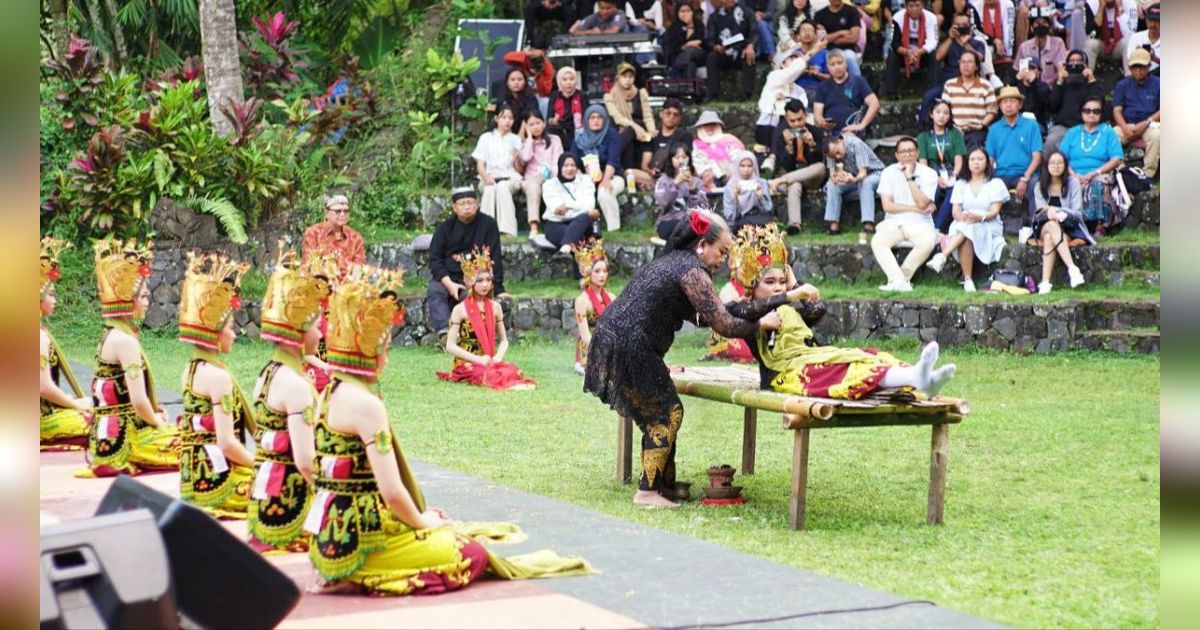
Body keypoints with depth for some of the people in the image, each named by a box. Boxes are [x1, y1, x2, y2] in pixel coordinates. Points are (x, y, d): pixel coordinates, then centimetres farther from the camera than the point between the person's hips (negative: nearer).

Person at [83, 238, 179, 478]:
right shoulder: (126, 341, -16)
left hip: (109, 437, 9)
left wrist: (155, 413, 10)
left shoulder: (110, 335, 14)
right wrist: (158, 422, -1)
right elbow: (139, 402, -19)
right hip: (124, 439, -9)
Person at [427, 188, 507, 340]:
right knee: (434, 291, -29)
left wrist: (498, 288, -10)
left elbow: (495, 259, -1)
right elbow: (434, 259, 1)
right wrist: (449, 284, -15)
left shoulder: (488, 224, 1)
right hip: (447, 277, 1)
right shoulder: (445, 227, 6)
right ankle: (444, 331, -44)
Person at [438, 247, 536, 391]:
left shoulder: (495, 307, 8)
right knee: (487, 375, -36)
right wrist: (477, 359, -15)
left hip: (491, 361, 4)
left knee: (513, 371, -28)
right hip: (467, 363, -4)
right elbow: (450, 346, -7)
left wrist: (498, 356, -7)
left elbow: (503, 340, 15)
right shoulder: (460, 309, -5)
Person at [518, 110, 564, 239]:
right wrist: (529, 137, 4)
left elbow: (558, 161, 3)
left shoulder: (554, 140, 16)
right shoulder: (525, 142, 18)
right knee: (533, 186, -38)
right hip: (532, 178, 0)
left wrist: (554, 177, -15)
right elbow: (525, 158, -4)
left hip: (551, 178, 0)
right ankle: (533, 227, -50)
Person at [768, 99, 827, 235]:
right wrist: (789, 146, -29)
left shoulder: (815, 131, -7)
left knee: (821, 167, -33)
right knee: (794, 186, -37)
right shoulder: (782, 133, -9)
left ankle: (779, 181, -30)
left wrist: (812, 145, -29)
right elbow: (785, 167, -13)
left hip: (811, 178, 1)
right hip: (792, 176, -1)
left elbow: (823, 159, -12)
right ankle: (794, 223, -53)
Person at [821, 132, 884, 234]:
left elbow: (863, 172, -34)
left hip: (873, 173, -5)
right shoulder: (831, 149, -12)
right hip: (853, 177, 5)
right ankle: (834, 225, -19)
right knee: (831, 185, -18)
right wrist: (835, 177, -39)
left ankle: (868, 225, -42)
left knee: (866, 183, -37)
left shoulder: (856, 144, -29)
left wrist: (854, 180, -56)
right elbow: (832, 172, -15)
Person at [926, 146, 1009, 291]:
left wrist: (980, 217, -27)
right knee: (966, 238, -36)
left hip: (989, 227, -2)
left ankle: (941, 257, -50)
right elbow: (956, 210, 5)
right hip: (963, 226, 2)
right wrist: (962, 217, -22)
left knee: (968, 230, -37)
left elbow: (994, 212, -4)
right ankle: (967, 280, -41)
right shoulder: (961, 184, 18)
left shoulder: (996, 183, 8)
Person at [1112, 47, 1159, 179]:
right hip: (1127, 124, 2)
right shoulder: (1122, 85, 13)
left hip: (1149, 124, -2)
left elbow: (1162, 111, 1)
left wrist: (1145, 123, -14)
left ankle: (1148, 174, -30)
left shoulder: (1157, 84, 7)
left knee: (1156, 135, -36)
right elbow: (1117, 111, 5)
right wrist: (1124, 127, -15)